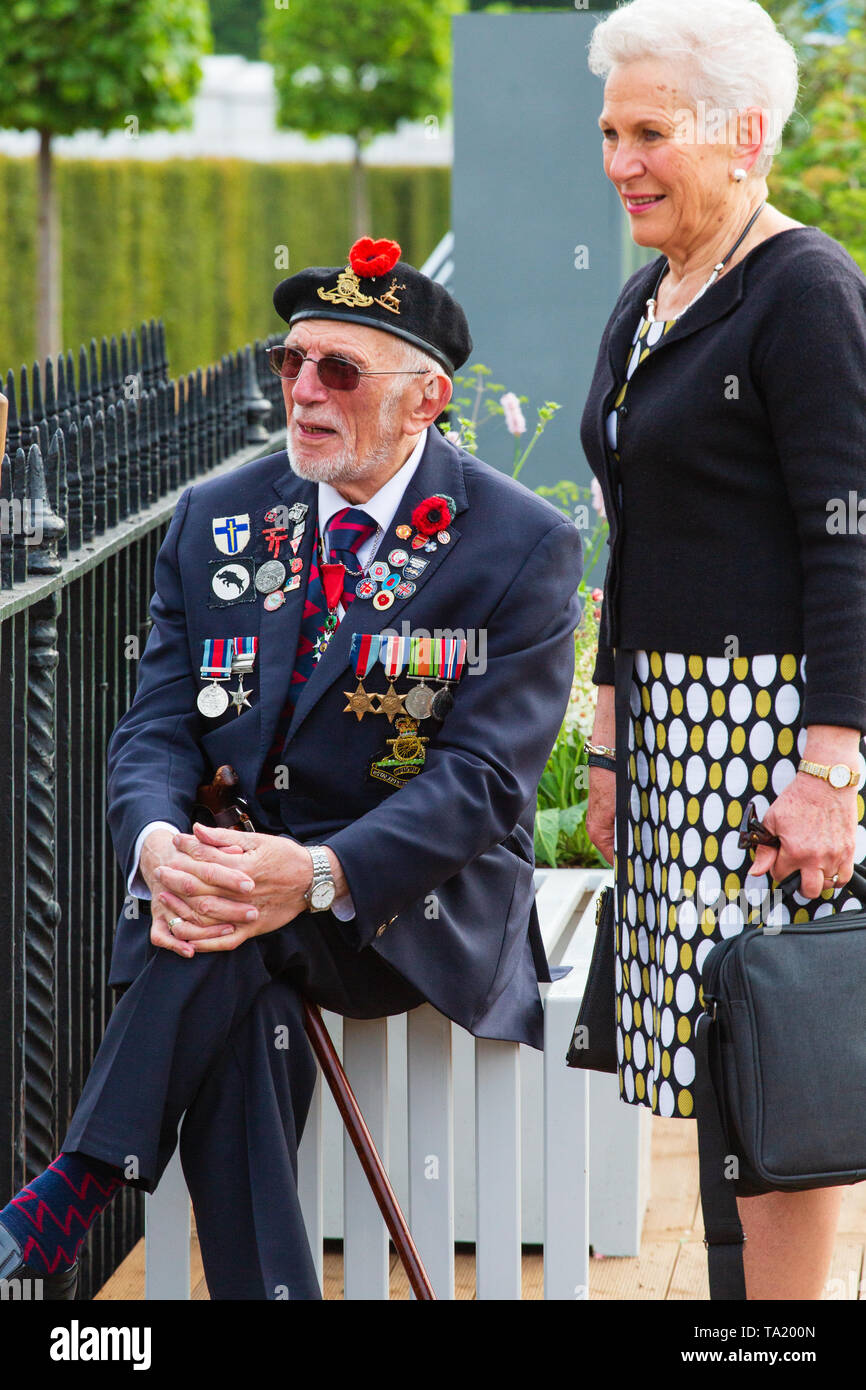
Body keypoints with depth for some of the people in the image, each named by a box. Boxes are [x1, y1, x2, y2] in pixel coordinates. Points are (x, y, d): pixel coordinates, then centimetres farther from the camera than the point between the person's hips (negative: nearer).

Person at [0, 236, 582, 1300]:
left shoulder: (525, 546, -4)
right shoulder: (211, 523, 10)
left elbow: (484, 776, -13)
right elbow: (156, 730, 4)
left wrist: (321, 875, -30)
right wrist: (156, 843, -22)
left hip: (423, 912, -3)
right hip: (223, 882, 3)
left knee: (240, 936, -34)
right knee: (238, 1011, -33)